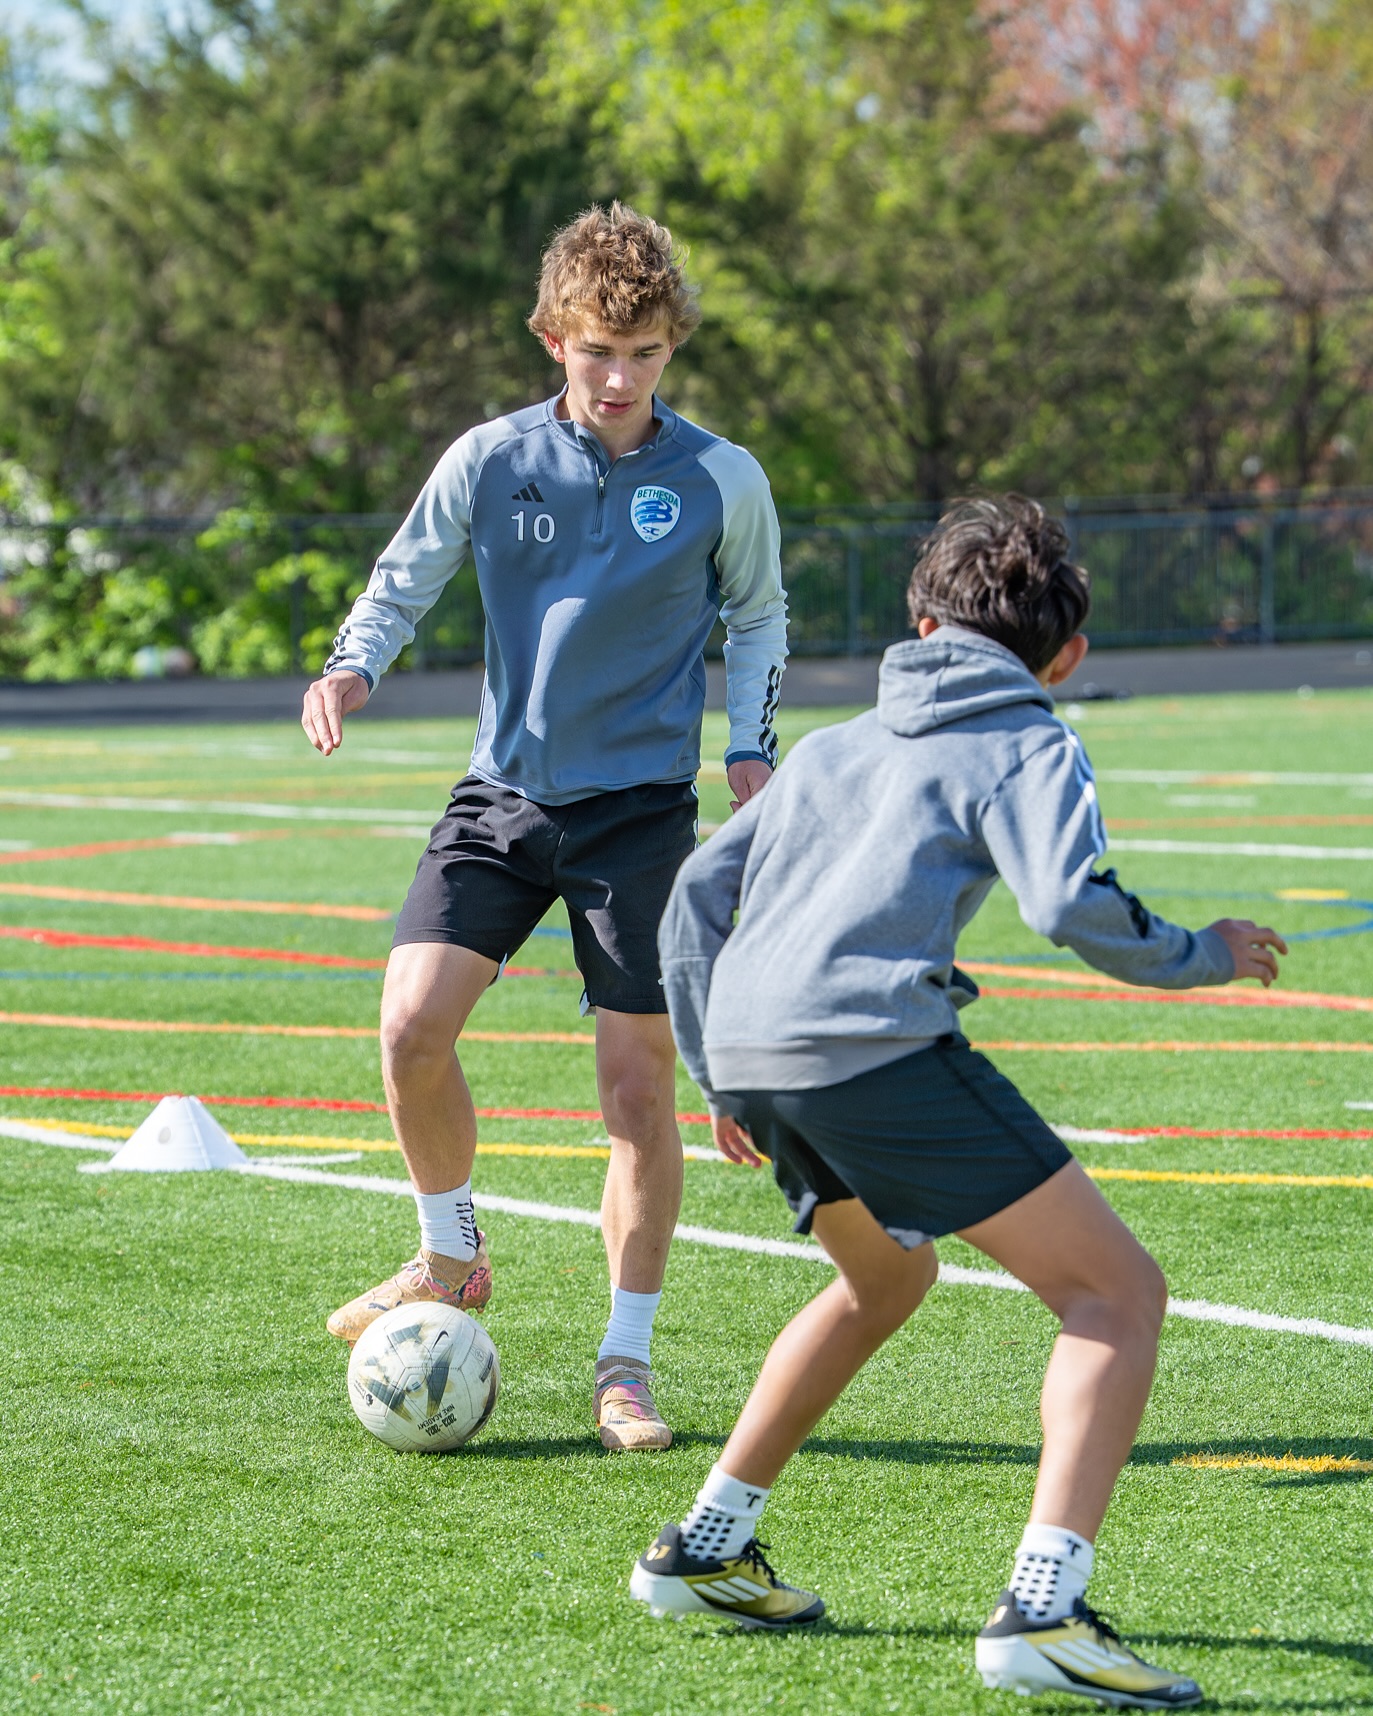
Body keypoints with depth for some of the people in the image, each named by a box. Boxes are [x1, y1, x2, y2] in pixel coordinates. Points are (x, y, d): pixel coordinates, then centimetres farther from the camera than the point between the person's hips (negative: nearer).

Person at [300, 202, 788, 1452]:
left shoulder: (723, 480, -2)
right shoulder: (490, 460, -1)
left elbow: (758, 619, 13)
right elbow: (403, 582, 8)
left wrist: (752, 750, 1)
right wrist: (353, 667, -11)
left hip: (643, 808, -1)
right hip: (503, 794, 1)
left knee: (641, 1084, -3)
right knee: (412, 1024, -16)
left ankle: (627, 1363, 11)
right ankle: (452, 1258, 11)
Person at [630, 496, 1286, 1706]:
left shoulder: (836, 744, 28)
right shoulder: (1028, 747, 9)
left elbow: (698, 893, 27)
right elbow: (1070, 904, -9)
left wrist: (718, 1077, 33)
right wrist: (1200, 957, 8)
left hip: (750, 1049, 8)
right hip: (876, 1044, -8)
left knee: (886, 1280, 34)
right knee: (1119, 1292, -2)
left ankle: (703, 1552, 35)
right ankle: (1042, 1612, -19)